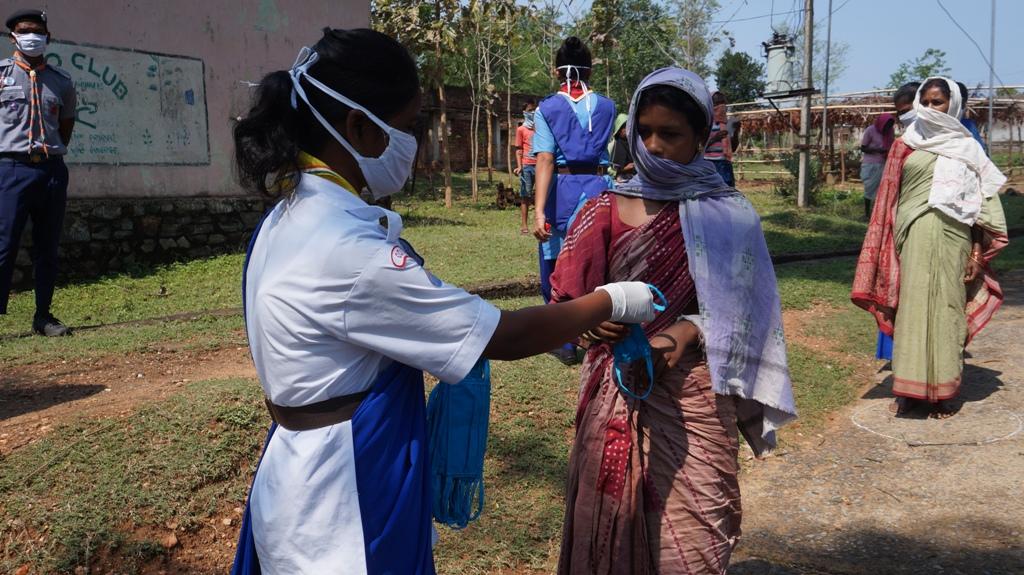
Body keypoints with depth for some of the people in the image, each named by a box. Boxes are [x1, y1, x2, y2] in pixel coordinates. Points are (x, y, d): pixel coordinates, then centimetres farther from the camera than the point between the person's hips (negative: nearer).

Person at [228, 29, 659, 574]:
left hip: (315, 475, 9)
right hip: (343, 493, -9)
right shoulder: (345, 247, -27)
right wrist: (613, 302, -7)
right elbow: (502, 337, -21)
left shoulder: (292, 217, 1)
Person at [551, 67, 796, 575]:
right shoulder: (608, 209, 2)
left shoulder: (728, 215, -1)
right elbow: (566, 296, 3)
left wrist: (689, 332, -17)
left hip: (692, 396, -1)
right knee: (610, 519, 10)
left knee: (689, 533, 3)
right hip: (615, 393, 2)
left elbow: (742, 313, 1)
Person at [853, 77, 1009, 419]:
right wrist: (893, 243, 2)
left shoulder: (967, 148, 10)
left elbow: (982, 199, 6)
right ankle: (908, 388, 6)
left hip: (952, 237, 0)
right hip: (914, 238, 0)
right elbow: (890, 199, 9)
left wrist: (978, 252, -1)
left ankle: (943, 391, 7)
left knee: (946, 309, 0)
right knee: (912, 308, -1)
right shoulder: (905, 146, 11)